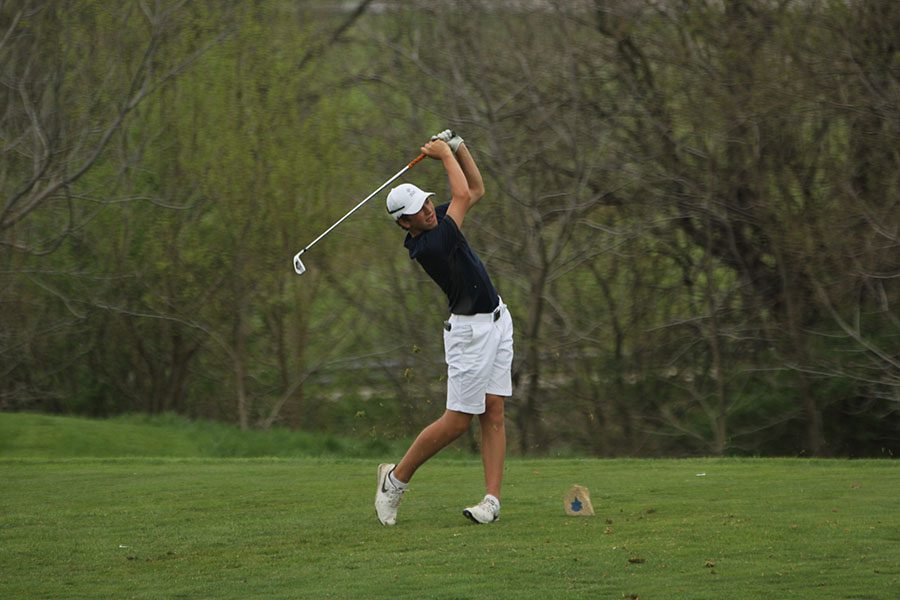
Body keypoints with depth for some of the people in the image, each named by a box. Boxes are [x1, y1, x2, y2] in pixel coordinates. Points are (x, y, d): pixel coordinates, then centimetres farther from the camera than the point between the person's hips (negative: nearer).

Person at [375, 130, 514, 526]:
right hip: (471, 331, -8)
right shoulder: (428, 247, -23)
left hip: (497, 321, 8)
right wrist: (445, 155, -6)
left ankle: (492, 500, -3)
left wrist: (457, 147, 2)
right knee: (457, 421, -5)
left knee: (493, 415, 1)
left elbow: (476, 190, 14)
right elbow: (463, 194, -20)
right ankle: (396, 478, 12)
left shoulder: (436, 221, 3)